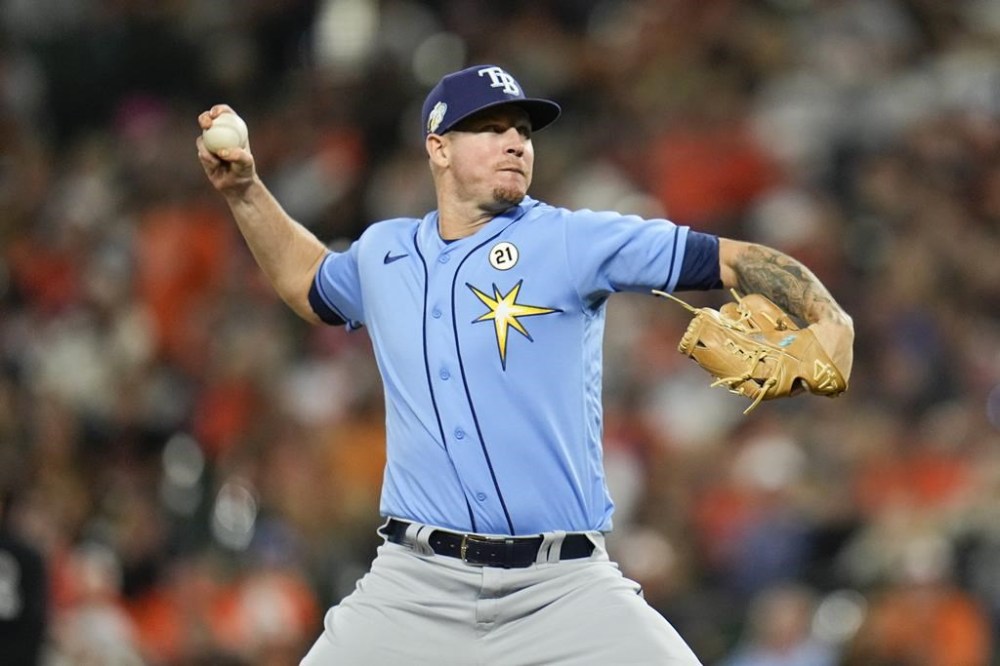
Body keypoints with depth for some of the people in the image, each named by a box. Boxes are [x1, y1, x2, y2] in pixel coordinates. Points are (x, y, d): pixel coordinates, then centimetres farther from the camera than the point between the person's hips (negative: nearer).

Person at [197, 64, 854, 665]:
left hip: (564, 586, -3)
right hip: (416, 586, 3)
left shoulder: (573, 241, -1)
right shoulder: (382, 253, 13)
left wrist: (827, 319, -21)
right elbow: (309, 283, 36)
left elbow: (733, 260, -6)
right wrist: (243, 189, 26)